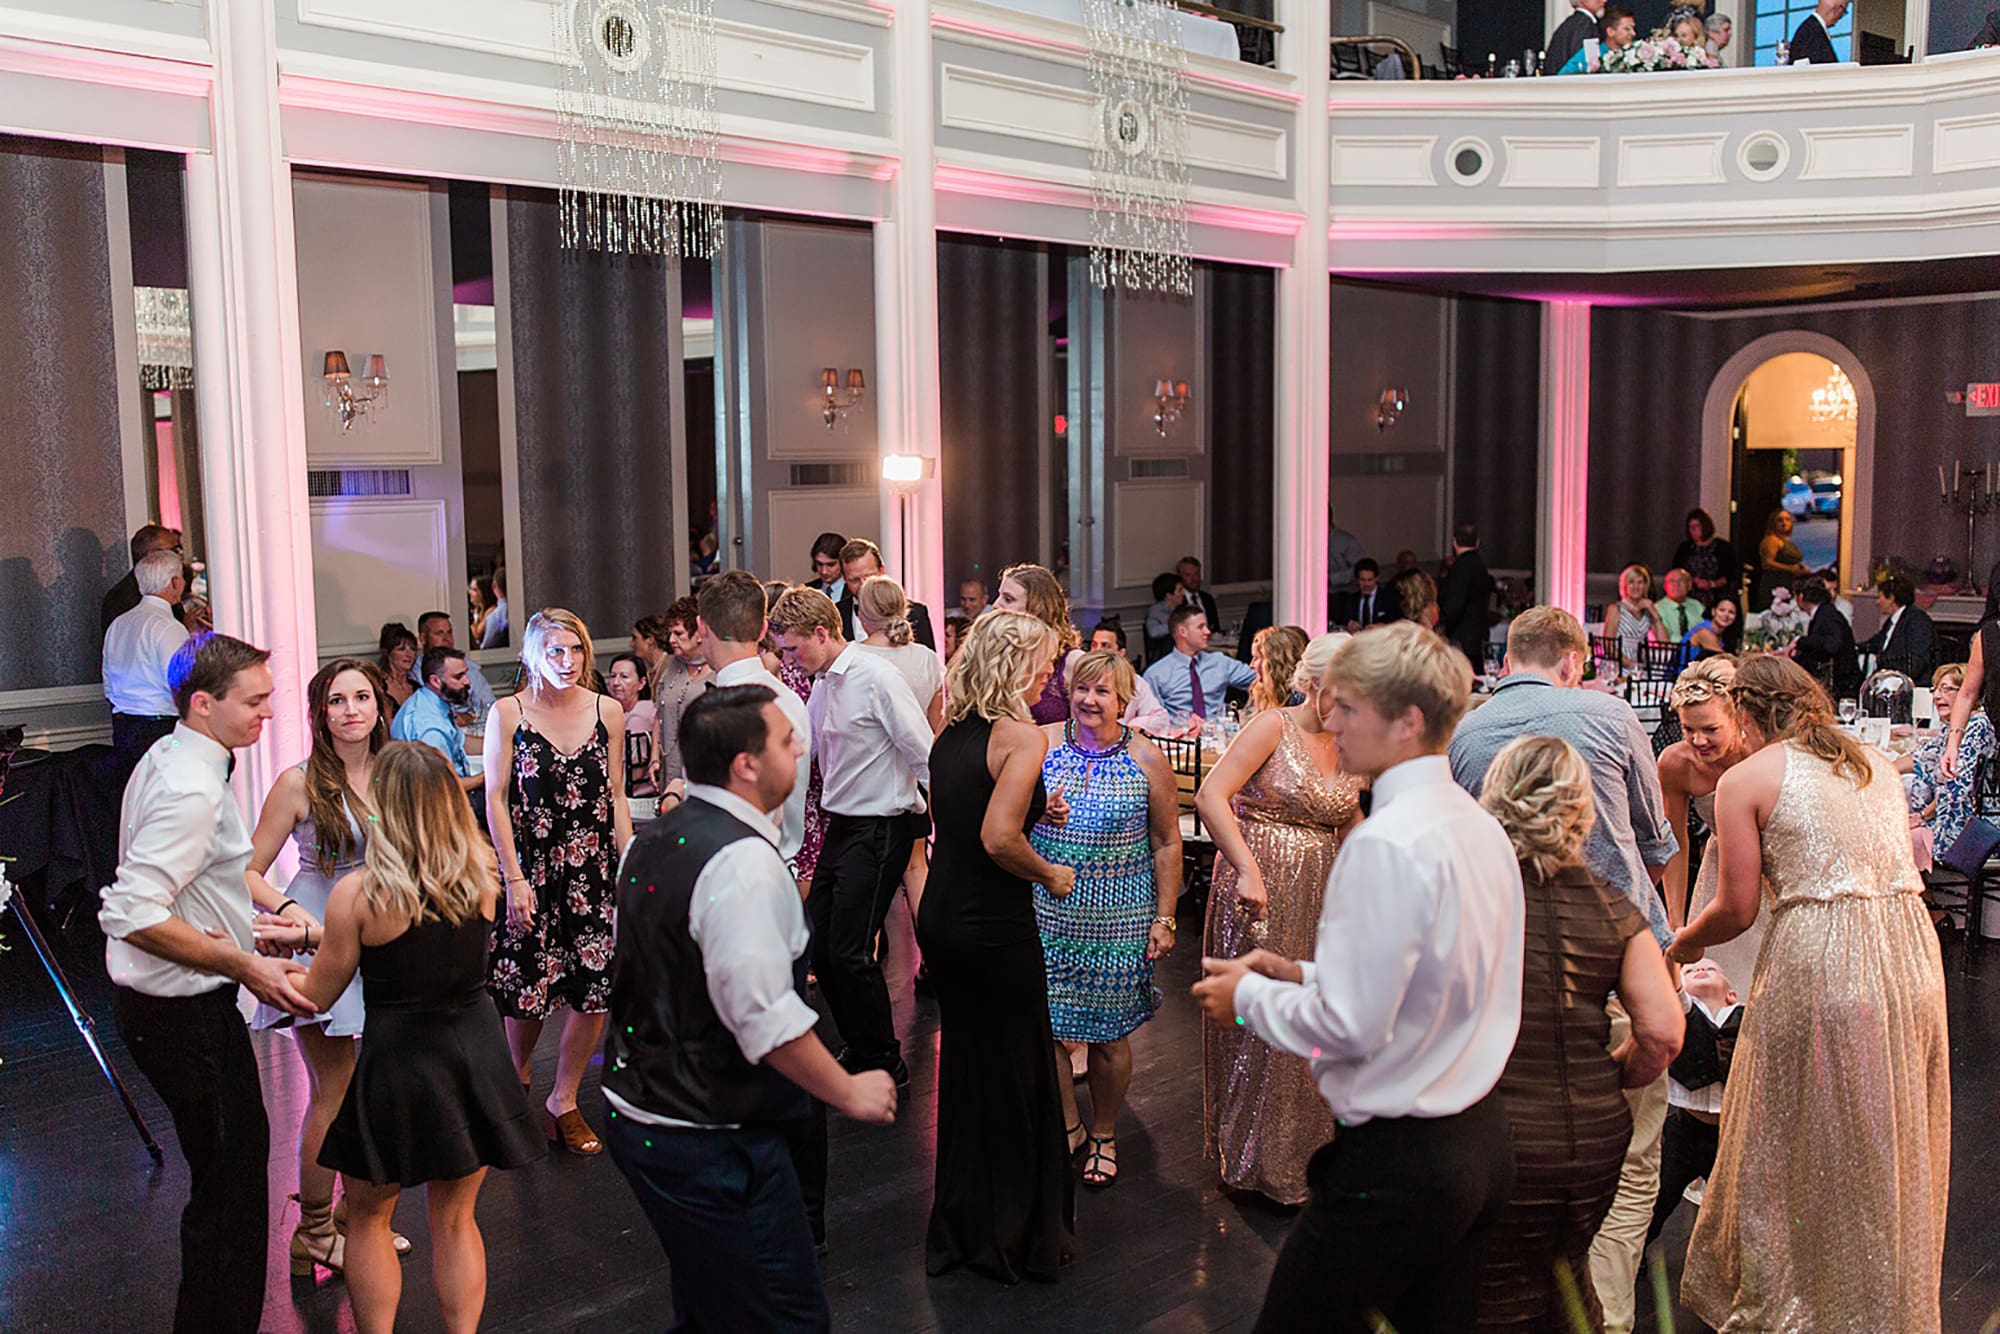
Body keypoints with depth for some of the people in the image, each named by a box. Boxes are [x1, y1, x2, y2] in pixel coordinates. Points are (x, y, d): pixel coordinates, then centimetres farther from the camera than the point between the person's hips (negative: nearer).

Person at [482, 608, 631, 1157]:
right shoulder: (507, 714, -3)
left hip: (595, 869, 3)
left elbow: (617, 798, 9)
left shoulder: (607, 711, 5)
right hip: (533, 869, -2)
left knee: (594, 994, 1)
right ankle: (518, 1075, 35)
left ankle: (563, 1102, 20)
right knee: (528, 993, 3)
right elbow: (495, 799, -3)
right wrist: (515, 879, -9)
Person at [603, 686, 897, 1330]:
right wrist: (850, 1092, -13)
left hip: (637, 1117, 10)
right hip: (711, 1146, -10)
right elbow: (764, 1017, -25)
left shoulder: (652, 839, 8)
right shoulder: (744, 861, -22)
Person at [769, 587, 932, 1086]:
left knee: (849, 952, -7)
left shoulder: (877, 678, -16)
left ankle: (885, 1065, 11)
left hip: (881, 829, -9)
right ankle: (858, 1050, 28)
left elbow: (926, 756, -17)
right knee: (817, 945, 11)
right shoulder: (822, 684, 10)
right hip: (840, 825, 9)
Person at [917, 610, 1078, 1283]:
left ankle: (961, 1227, 34)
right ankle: (1016, 1234, 22)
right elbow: (999, 839, -27)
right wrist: (1050, 874, -10)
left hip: (940, 918, 8)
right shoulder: (1022, 737, -17)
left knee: (964, 1064, 20)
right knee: (1015, 1075, 8)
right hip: (995, 929, -8)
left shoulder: (951, 733, 6)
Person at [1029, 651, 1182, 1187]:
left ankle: (1103, 1135, 28)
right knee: (1043, 1023, 4)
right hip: (1047, 911, 2)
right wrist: (1037, 811, -12)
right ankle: (1068, 1125, 27)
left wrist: (1165, 918, -1)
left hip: (1117, 918, -2)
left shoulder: (1147, 760, -3)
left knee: (1108, 1035, 6)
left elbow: (1166, 844, 2)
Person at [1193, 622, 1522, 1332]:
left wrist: (1248, 994, -6)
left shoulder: (1386, 842, -22)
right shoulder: (1480, 825, 6)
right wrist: (1304, 975, 12)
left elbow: (1352, 1026, -22)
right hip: (1480, 1144, 9)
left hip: (1395, 1161, -9)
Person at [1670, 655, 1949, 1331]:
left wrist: (1682, 945, 15)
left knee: (1797, 1145, 9)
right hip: (1912, 949, 6)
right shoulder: (1875, 763, 15)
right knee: (1887, 1143, 18)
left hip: (1818, 963, -6)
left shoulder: (1745, 780, -2)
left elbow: (1737, 908, -3)